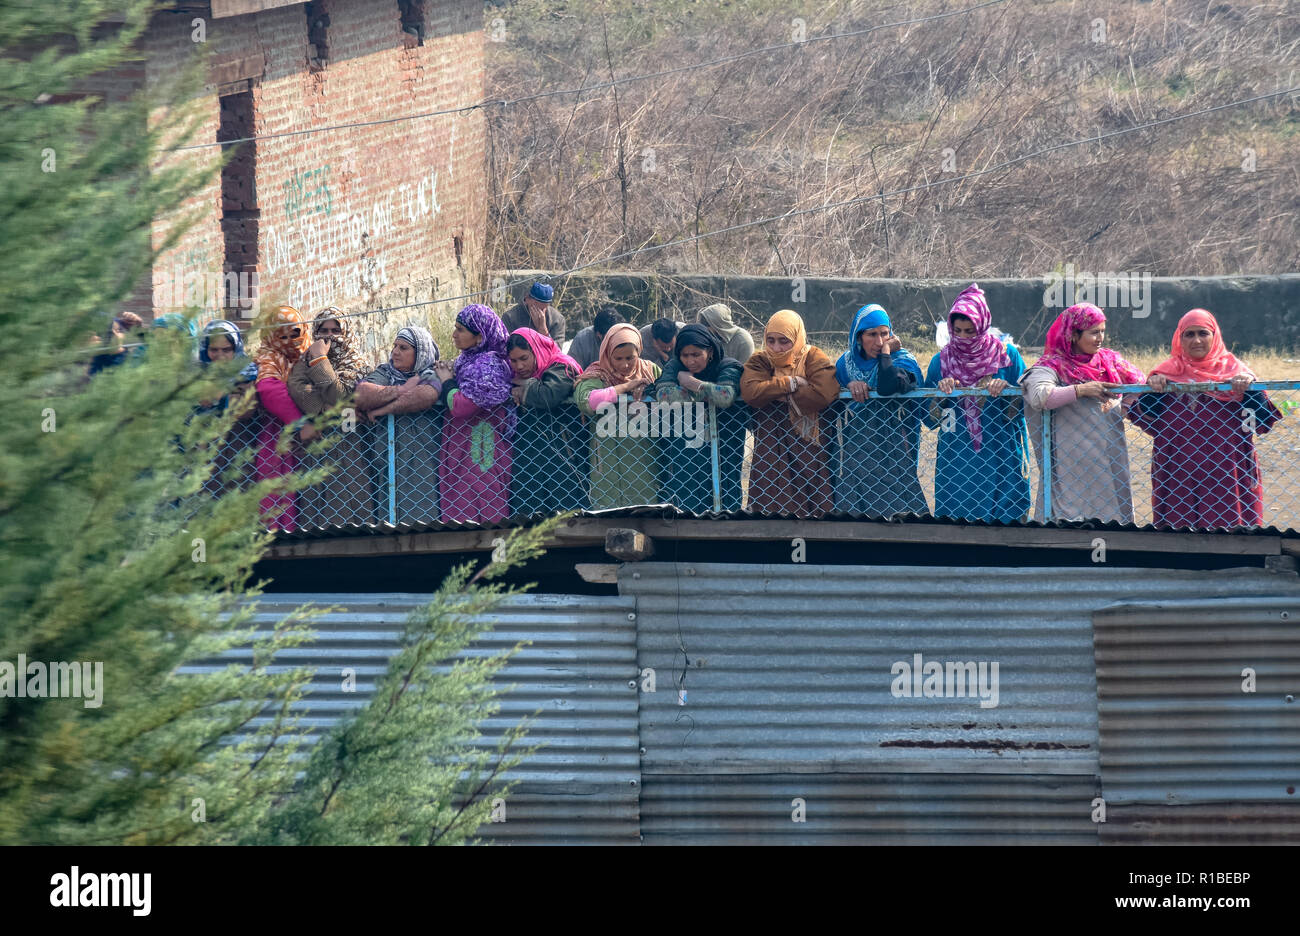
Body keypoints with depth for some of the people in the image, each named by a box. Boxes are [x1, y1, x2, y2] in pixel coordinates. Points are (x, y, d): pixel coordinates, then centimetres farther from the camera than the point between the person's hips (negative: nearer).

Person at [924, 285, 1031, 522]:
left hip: (999, 457, -1)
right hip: (955, 457, 1)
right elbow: (930, 419, 8)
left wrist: (1006, 391, -16)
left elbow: (1023, 409, 2)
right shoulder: (941, 360, 7)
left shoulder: (1007, 355, 1)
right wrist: (942, 394, -9)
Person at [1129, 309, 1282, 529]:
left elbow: (1262, 420, -2)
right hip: (1177, 468, 1)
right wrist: (1153, 387, -10)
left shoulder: (1233, 369, 6)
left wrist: (1249, 388, -19)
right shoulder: (1169, 372, 10)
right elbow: (1148, 420, 5)